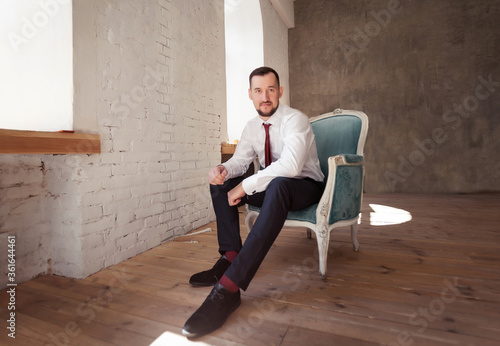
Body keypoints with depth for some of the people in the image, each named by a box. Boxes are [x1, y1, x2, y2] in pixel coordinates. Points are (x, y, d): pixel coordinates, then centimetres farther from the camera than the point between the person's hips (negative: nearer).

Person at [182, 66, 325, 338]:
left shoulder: (295, 120, -18)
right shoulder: (252, 126, 5)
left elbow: (290, 165, -34)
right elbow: (240, 160, 3)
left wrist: (246, 186, -31)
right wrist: (222, 170, -22)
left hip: (304, 187, -6)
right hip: (270, 187, 7)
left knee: (278, 185, -41)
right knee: (221, 182, -7)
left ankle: (229, 286, -44)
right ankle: (230, 257, -13)